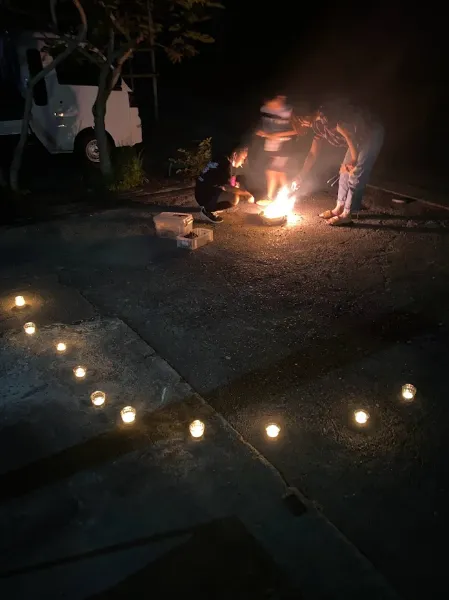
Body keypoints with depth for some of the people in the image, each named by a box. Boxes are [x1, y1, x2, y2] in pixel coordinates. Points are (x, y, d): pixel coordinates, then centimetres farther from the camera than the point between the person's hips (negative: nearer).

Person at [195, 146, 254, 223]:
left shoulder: (224, 161, 13)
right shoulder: (225, 165, -17)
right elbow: (227, 187, -27)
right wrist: (246, 194, -20)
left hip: (210, 191, 10)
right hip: (204, 195, -10)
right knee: (234, 198, -29)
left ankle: (213, 206, 14)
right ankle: (207, 210, -10)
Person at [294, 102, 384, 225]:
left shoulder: (326, 116, -23)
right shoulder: (318, 125, 8)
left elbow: (349, 135, -27)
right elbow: (313, 154, 13)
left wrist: (354, 159, -20)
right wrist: (300, 178, 13)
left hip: (372, 135, -10)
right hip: (359, 139, 10)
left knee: (356, 175, -9)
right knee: (345, 172, 12)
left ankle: (346, 215, -3)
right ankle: (339, 208, 22)